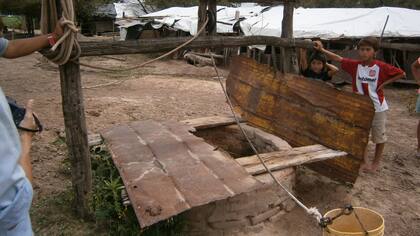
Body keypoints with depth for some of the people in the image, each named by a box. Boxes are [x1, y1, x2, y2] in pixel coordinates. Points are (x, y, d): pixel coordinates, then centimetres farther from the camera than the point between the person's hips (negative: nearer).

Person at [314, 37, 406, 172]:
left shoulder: (382, 67, -13)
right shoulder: (355, 65, -5)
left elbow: (401, 74, -5)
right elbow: (338, 59, -10)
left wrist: (384, 83, -13)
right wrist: (322, 49, -19)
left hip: (378, 107, -3)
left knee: (379, 136, 12)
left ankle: (376, 162, 31)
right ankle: (364, 162, 27)